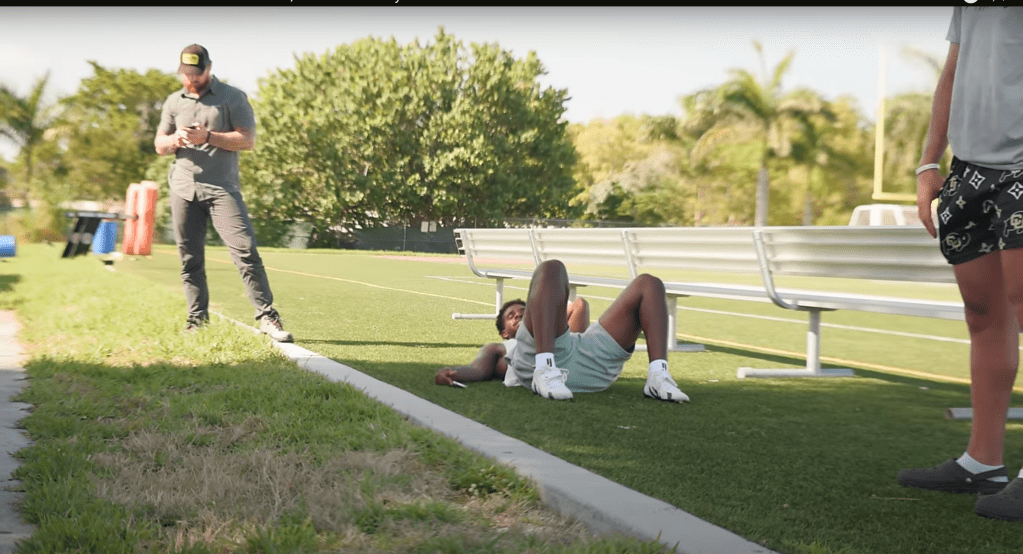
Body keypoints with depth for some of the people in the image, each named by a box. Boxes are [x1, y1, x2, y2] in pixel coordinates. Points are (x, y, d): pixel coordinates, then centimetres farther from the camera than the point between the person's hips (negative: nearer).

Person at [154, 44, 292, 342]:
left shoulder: (233, 97, 3)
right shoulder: (174, 102, 17)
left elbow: (247, 140, -5)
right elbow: (159, 146, 18)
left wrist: (208, 137, -14)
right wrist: (175, 140, -5)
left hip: (222, 189, -4)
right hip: (183, 190, 4)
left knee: (245, 250, -15)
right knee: (190, 259, 5)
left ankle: (267, 315, -14)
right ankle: (197, 321, 13)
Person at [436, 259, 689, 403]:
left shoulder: (563, 338, 50)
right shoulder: (498, 350, 39)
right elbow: (478, 369, 18)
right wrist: (452, 373, -1)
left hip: (592, 364, 5)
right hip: (537, 358, -4)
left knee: (648, 284, 3)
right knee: (551, 269, -20)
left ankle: (658, 375, -22)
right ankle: (546, 370, -39)